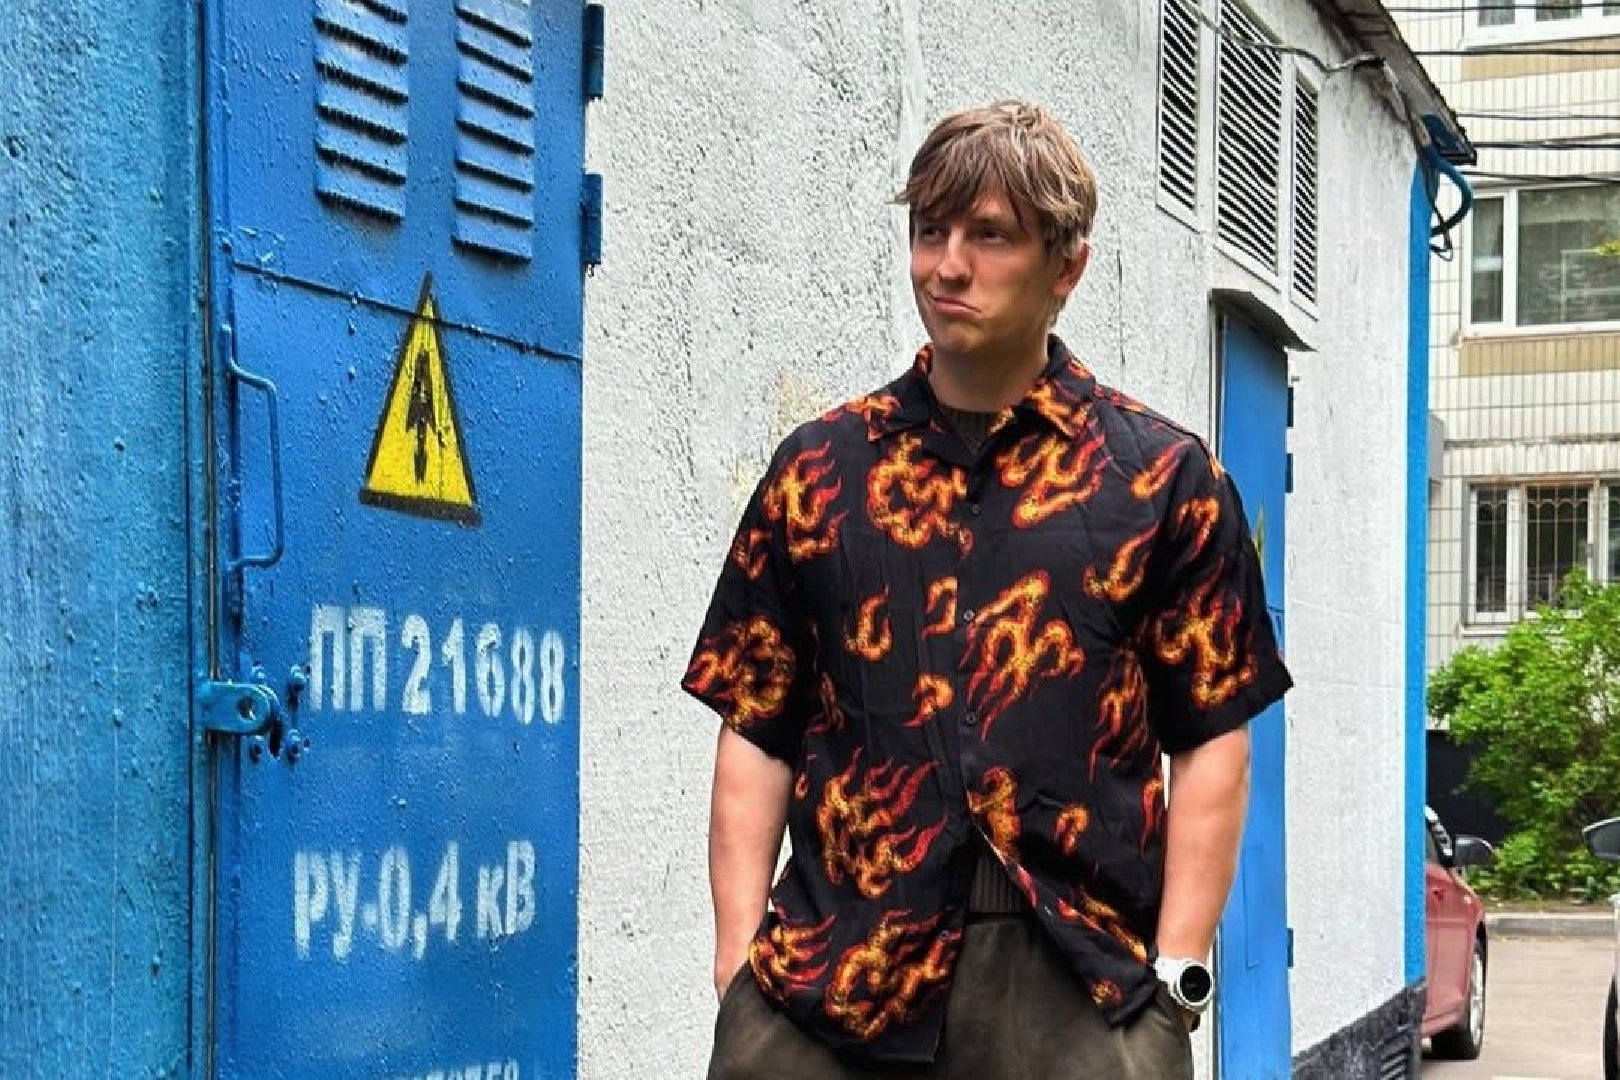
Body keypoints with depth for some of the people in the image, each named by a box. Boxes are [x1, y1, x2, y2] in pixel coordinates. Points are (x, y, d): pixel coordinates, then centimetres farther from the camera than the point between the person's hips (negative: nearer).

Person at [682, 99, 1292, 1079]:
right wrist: (738, 956, 1)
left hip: (1081, 980, -1)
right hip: (831, 972, 2)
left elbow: (1211, 741, 3)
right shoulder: (819, 471, 11)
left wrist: (1177, 971, -5)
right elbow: (757, 732, 9)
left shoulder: (1164, 478, 5)